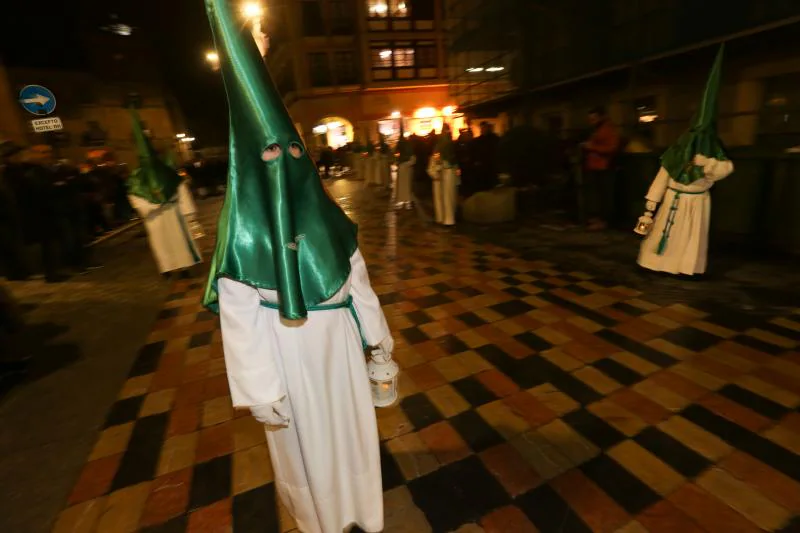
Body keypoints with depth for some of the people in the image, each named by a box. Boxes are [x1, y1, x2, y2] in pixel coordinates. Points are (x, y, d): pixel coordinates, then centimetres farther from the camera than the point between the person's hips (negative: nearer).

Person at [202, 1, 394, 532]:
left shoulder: (325, 214, -4)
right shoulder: (243, 232, -16)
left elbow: (357, 280, 2)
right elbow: (241, 323, -16)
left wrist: (378, 334, 8)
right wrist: (260, 391, -15)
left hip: (340, 346, 4)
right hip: (288, 357, -3)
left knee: (352, 427, 22)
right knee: (306, 441, 19)